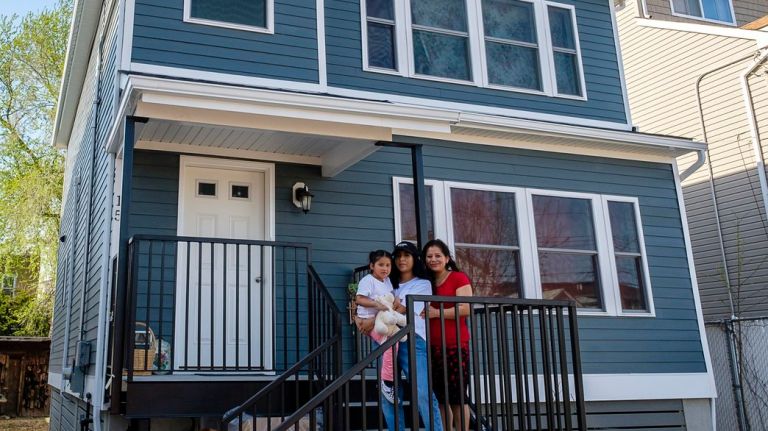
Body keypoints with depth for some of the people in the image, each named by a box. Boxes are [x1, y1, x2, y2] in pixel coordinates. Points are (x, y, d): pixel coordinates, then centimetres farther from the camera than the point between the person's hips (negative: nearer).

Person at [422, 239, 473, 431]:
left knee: (457, 395, -5)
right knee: (439, 396, 6)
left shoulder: (458, 278, -1)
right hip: (433, 346, 6)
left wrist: (437, 312, -18)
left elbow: (466, 308, -12)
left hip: (455, 344, -6)